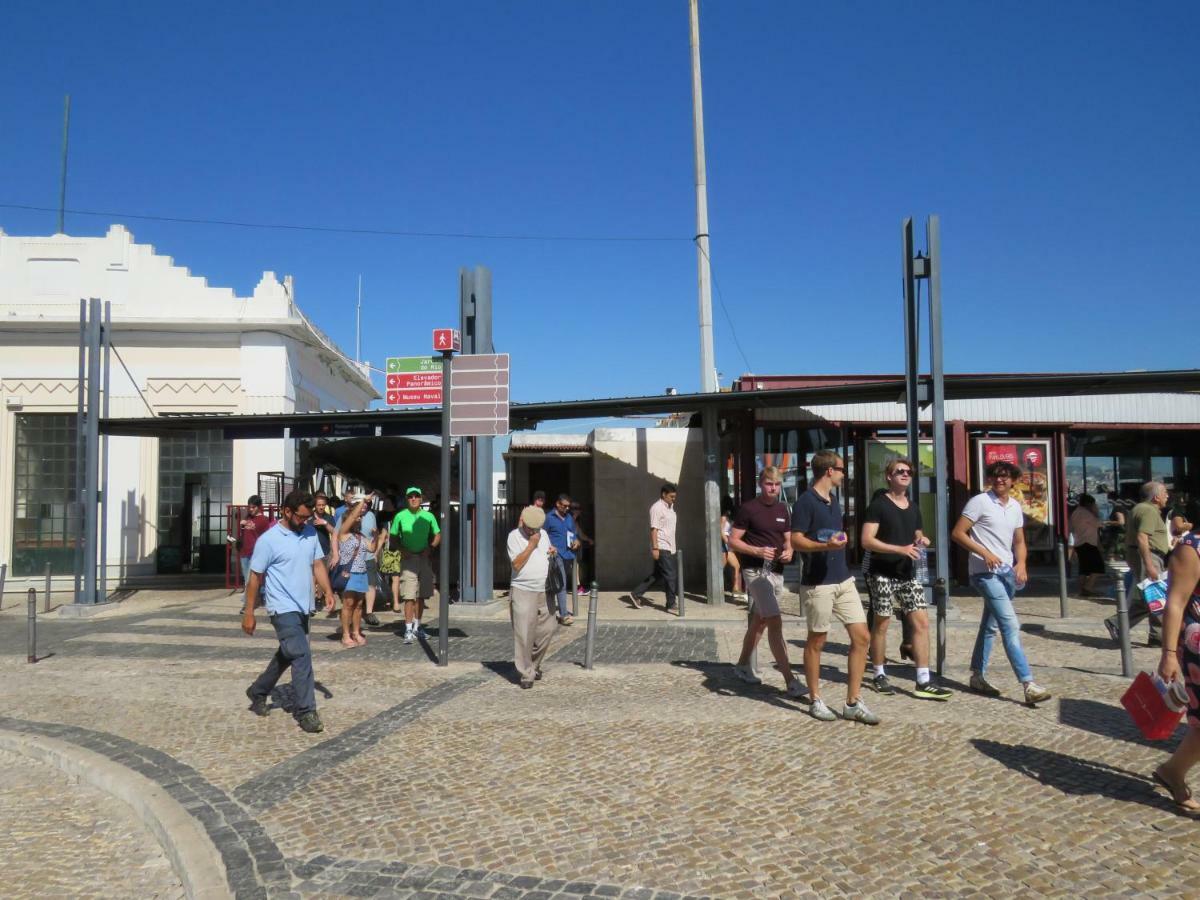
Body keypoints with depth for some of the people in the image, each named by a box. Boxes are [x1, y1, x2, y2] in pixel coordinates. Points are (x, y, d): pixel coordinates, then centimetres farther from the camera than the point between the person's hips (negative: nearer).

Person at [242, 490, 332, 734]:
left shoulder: (310, 533, 5)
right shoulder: (268, 540, -13)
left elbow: (318, 564, 8)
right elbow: (255, 577, -8)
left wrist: (328, 591, -7)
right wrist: (249, 613, -6)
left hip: (303, 608, 7)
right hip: (283, 609, -7)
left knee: (287, 655, 20)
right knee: (302, 657, -12)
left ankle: (258, 692, 40)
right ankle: (306, 711, -4)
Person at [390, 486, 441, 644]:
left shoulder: (428, 516, 3)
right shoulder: (400, 516, -1)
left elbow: (437, 535, 11)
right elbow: (393, 537, 7)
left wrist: (430, 548, -4)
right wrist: (401, 549, -8)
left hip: (424, 558, 3)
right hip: (408, 558, -3)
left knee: (421, 595, 10)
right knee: (409, 596, -9)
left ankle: (417, 626, 23)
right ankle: (408, 630, -7)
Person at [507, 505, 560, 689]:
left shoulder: (544, 535, 14)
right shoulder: (514, 536, -4)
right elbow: (517, 564, -14)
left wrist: (553, 554, 3)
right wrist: (531, 545, -14)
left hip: (544, 591, 6)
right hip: (523, 591, -5)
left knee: (547, 629, 7)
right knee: (524, 635, -5)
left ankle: (534, 665, 27)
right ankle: (526, 674, 5)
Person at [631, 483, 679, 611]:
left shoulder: (670, 507, 16)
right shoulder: (657, 508, -13)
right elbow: (654, 528, -17)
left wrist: (673, 546, 21)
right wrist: (655, 548, -21)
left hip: (669, 548, 9)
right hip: (661, 548, -9)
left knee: (657, 574, 12)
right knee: (670, 575, -6)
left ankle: (636, 594, 18)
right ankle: (671, 604, 2)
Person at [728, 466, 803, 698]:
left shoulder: (782, 510, 11)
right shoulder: (748, 508, -8)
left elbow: (788, 540, 19)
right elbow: (733, 541, -8)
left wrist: (788, 552, -4)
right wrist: (757, 551, -22)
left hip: (776, 572, 7)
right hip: (756, 571, -7)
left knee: (759, 621, 17)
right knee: (775, 622, -15)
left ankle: (743, 665, 34)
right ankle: (790, 681, -17)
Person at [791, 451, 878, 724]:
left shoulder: (834, 500, 14)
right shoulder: (806, 501, -11)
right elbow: (796, 541, -16)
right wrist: (825, 545, -30)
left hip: (844, 580, 8)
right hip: (818, 584, -8)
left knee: (861, 637, 2)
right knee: (816, 641, 4)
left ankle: (853, 704, 10)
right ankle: (816, 700, 18)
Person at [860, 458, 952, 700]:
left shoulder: (913, 508, 14)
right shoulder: (878, 505, -6)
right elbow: (867, 541, -14)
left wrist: (921, 541, 2)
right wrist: (900, 549, -22)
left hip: (907, 573, 6)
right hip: (882, 573, -6)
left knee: (921, 622, -2)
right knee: (882, 622, 1)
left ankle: (924, 681, 1)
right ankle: (878, 675, 16)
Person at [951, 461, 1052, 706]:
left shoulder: (1015, 507, 13)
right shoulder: (980, 502, -7)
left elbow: (1019, 541, 19)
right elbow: (957, 533, -10)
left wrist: (1021, 564, 0)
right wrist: (984, 553, -18)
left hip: (1007, 572, 7)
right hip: (986, 572, -7)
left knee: (991, 626, 13)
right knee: (1010, 625, -15)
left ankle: (978, 676, 23)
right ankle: (1028, 685, -18)